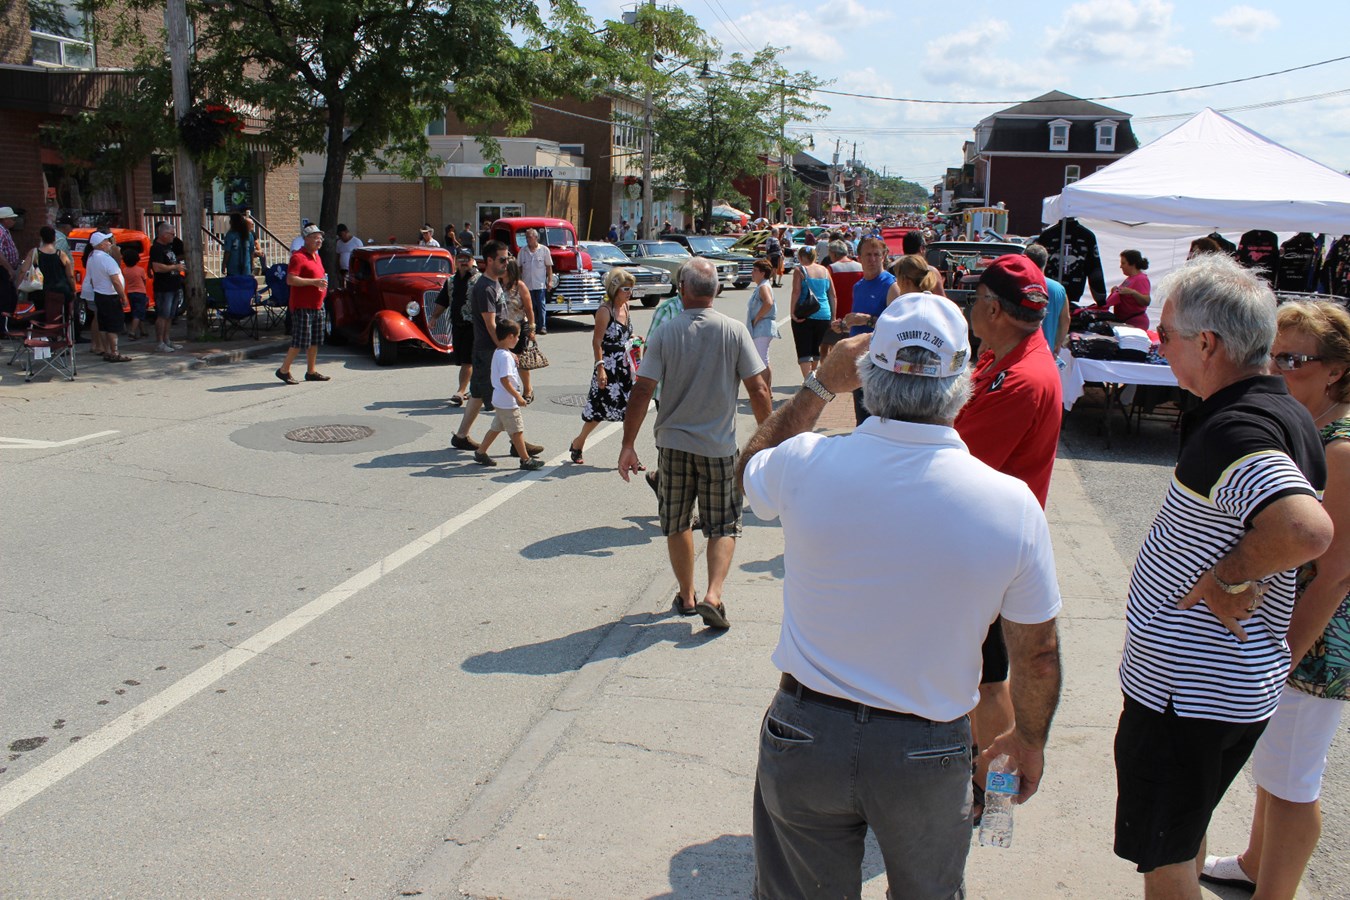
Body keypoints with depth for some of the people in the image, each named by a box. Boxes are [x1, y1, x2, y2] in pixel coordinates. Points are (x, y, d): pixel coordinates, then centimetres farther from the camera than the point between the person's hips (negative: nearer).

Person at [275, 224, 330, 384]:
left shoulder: (316, 257, 17)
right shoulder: (298, 257, -11)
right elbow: (290, 279, -22)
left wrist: (322, 283, 17)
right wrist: (313, 282, -25)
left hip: (317, 306, 9)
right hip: (302, 306, -9)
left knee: (314, 341, 11)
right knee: (300, 341, -8)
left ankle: (311, 372, 18)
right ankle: (284, 370, 2)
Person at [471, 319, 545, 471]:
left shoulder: (498, 352, 9)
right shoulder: (506, 356, -22)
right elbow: (504, 380, -25)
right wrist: (518, 396, -22)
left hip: (499, 400, 10)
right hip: (507, 401, -10)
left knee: (496, 427, 19)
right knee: (517, 430, -2)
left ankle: (480, 453, 25)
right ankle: (526, 460, 5)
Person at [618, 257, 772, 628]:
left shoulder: (665, 333, -6)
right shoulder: (734, 331, -7)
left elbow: (641, 392, -10)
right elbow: (758, 391, -7)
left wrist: (628, 445, -3)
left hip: (673, 444, 1)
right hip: (719, 446, -1)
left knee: (677, 525, 17)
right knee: (724, 528, 11)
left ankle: (687, 596, 26)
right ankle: (713, 595, -6)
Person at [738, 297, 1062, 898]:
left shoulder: (805, 463, -18)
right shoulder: (1014, 505, -17)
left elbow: (750, 466, 10)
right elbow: (1038, 655, -4)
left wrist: (820, 385, 8)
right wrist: (1031, 740, 13)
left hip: (804, 735, 0)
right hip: (929, 754, 0)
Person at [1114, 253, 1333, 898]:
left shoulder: (1235, 430, -26)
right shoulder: (1286, 414, 6)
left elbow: (1307, 530, -43)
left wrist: (1228, 577, -27)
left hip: (1183, 690, -10)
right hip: (1241, 683, 10)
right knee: (1185, 832, 28)